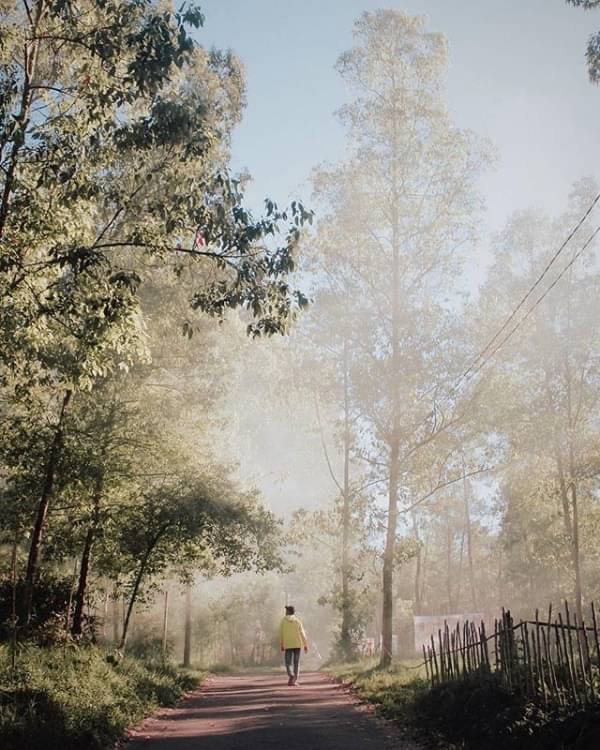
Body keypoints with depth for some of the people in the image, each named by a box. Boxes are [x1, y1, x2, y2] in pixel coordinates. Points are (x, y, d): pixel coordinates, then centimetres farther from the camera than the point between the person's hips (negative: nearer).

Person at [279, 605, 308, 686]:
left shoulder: (283, 621, -1)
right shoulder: (297, 621, 1)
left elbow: (281, 634, -1)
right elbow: (302, 633, 0)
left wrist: (282, 645, 5)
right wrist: (306, 645, 4)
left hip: (288, 645, -1)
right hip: (297, 645, 1)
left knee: (288, 663, 3)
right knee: (296, 663, 8)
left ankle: (291, 675, -24)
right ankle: (294, 680, 4)